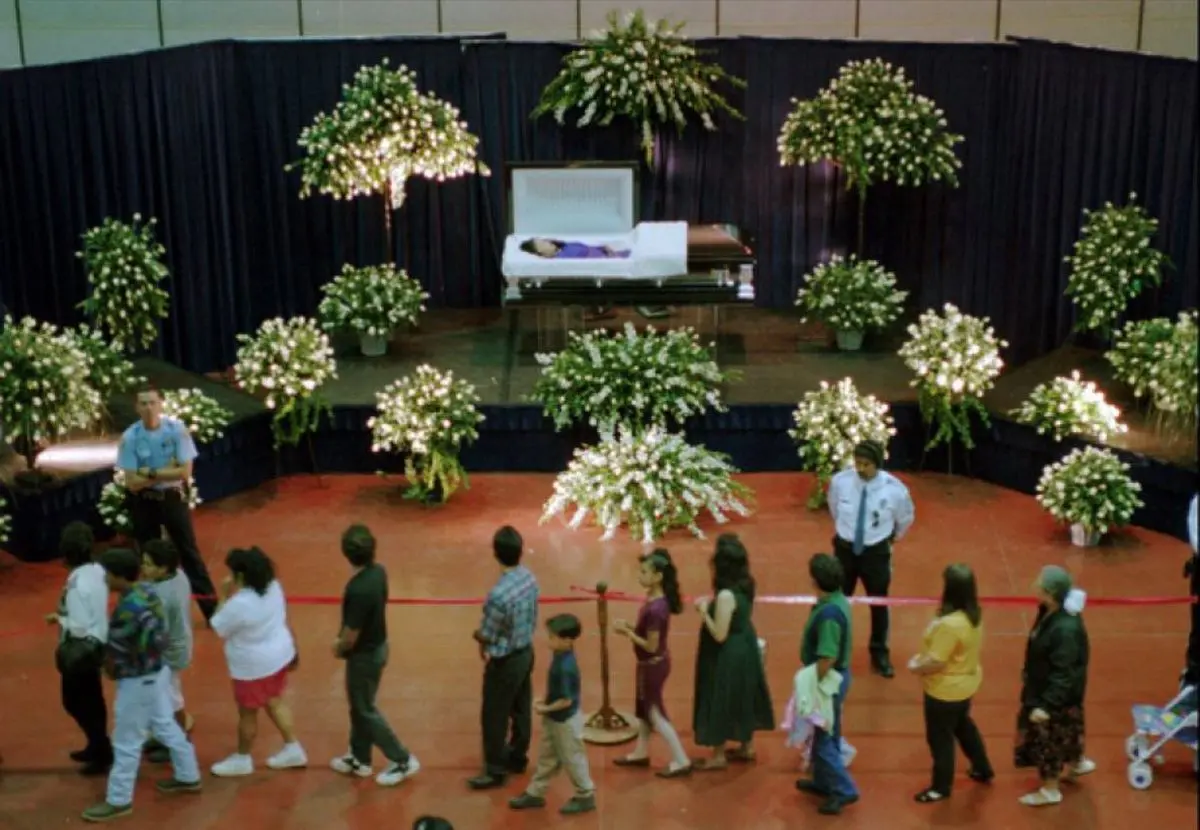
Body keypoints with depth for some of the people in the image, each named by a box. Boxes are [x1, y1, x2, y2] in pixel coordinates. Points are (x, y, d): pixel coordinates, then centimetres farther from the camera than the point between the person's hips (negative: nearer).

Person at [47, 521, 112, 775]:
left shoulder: (77, 584, -29)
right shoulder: (98, 571, -4)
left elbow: (80, 628, -26)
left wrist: (59, 619, -11)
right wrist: (66, 614, 7)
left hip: (80, 651, -8)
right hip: (97, 645, 8)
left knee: (74, 702, 7)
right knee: (92, 699, 21)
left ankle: (102, 753, 11)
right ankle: (97, 747, 35)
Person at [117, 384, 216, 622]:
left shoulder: (177, 429, -13)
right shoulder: (130, 437, -13)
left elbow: (185, 472, -17)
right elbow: (132, 483, -14)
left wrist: (150, 472, -19)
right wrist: (166, 471, -18)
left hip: (173, 498, -1)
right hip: (144, 503, 1)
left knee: (189, 552, 7)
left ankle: (211, 610, 13)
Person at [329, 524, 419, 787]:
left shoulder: (358, 589, -34)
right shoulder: (378, 572, -7)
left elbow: (351, 637, -26)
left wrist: (339, 649, -4)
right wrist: (344, 641, 10)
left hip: (364, 655, -9)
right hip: (377, 646, 9)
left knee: (365, 710, 10)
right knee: (359, 705, 23)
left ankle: (402, 760, 18)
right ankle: (359, 758, 38)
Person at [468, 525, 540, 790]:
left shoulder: (499, 594, -32)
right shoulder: (529, 577, -6)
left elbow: (486, 635, -20)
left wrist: (477, 634, 5)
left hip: (505, 661, -8)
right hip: (526, 651, 8)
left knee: (494, 717, 8)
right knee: (521, 709, 22)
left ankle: (495, 770, 20)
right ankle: (517, 758, 38)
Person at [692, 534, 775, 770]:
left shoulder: (726, 595, -30)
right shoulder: (745, 585, -3)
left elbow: (719, 635, -25)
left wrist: (704, 610, -17)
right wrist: (711, 604, 6)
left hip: (728, 656, -9)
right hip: (745, 648, 9)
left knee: (721, 701, 7)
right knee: (742, 697, 22)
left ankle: (718, 756, 22)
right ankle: (747, 747, 38)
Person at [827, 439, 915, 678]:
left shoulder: (894, 489, -23)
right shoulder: (839, 481, -19)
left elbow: (906, 517, 0)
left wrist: (894, 536, 16)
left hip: (876, 551, -1)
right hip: (845, 548, 1)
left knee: (878, 604, 18)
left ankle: (880, 654, 39)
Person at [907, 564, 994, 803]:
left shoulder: (950, 624, -34)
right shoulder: (974, 615, -5)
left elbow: (936, 662, -29)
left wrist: (915, 667, -11)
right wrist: (923, 658, 6)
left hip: (946, 690, -9)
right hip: (966, 682, 9)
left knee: (940, 738, 10)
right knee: (963, 726, 30)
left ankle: (941, 787, 26)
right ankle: (983, 769, 46)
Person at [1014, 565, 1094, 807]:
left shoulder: (1066, 629, -36)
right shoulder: (1049, 613, -8)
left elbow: (1064, 674, -31)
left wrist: (1046, 705, -30)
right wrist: (1028, 674, 21)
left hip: (1058, 695, -8)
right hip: (1044, 686, 8)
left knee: (1048, 738, 10)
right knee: (1064, 732, 29)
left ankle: (1050, 790, 29)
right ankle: (1078, 763, 53)